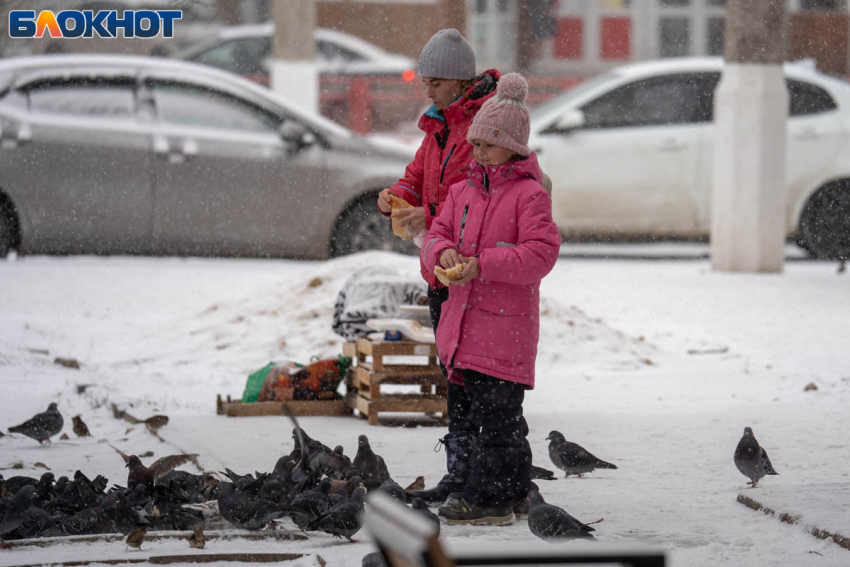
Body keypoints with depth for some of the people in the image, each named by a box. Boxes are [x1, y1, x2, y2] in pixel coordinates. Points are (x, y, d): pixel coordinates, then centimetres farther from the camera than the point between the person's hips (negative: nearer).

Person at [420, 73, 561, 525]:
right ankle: (514, 488, 24)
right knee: (463, 411, 13)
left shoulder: (529, 194, -9)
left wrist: (483, 264, -22)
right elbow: (437, 234, 15)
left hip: (506, 321, -8)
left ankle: (489, 497, -3)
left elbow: (541, 252, -16)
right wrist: (443, 252, -10)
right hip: (462, 317, 8)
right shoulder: (463, 190, 14)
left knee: (496, 413, -8)